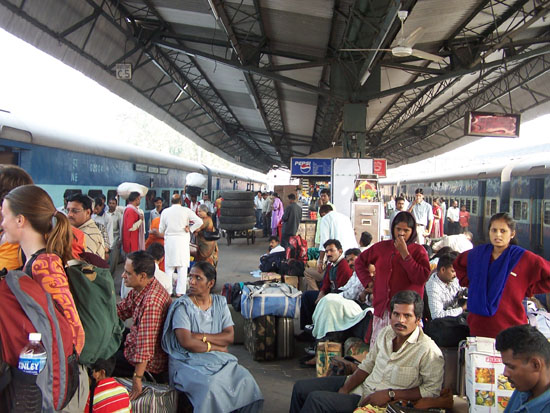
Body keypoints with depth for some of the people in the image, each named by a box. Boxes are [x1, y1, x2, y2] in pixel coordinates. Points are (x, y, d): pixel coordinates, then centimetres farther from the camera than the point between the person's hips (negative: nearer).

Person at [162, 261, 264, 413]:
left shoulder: (220, 303, 9)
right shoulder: (182, 305, -5)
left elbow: (229, 337, 0)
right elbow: (186, 342, -17)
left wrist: (202, 337, -13)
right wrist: (216, 346, -7)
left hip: (219, 360, 4)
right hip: (188, 362, -4)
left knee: (246, 380, -19)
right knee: (211, 386, -32)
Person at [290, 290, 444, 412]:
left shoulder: (428, 351, -18)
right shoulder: (386, 332, 3)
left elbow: (432, 391, -17)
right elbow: (367, 365, 9)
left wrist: (390, 394, -20)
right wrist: (344, 389, -4)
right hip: (361, 383, 7)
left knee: (316, 399, -20)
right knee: (301, 387, 3)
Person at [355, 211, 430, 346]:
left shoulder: (418, 251, 2)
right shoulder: (381, 247, 11)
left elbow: (422, 278, -13)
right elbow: (360, 262, 24)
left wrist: (404, 253, -14)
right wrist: (368, 282, 11)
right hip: (382, 309, 3)